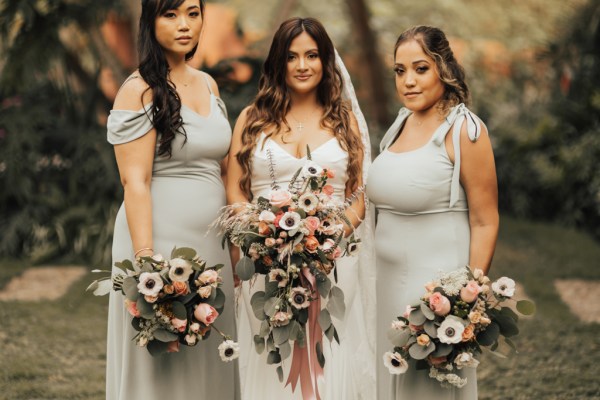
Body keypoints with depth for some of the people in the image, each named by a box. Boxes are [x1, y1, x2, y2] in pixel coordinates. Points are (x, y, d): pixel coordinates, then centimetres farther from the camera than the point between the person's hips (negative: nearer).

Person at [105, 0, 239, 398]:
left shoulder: (207, 84, 12)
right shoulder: (140, 90, -8)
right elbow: (135, 181, -14)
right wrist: (145, 259, -21)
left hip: (212, 245, 7)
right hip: (162, 238, -6)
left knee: (211, 364, 10)